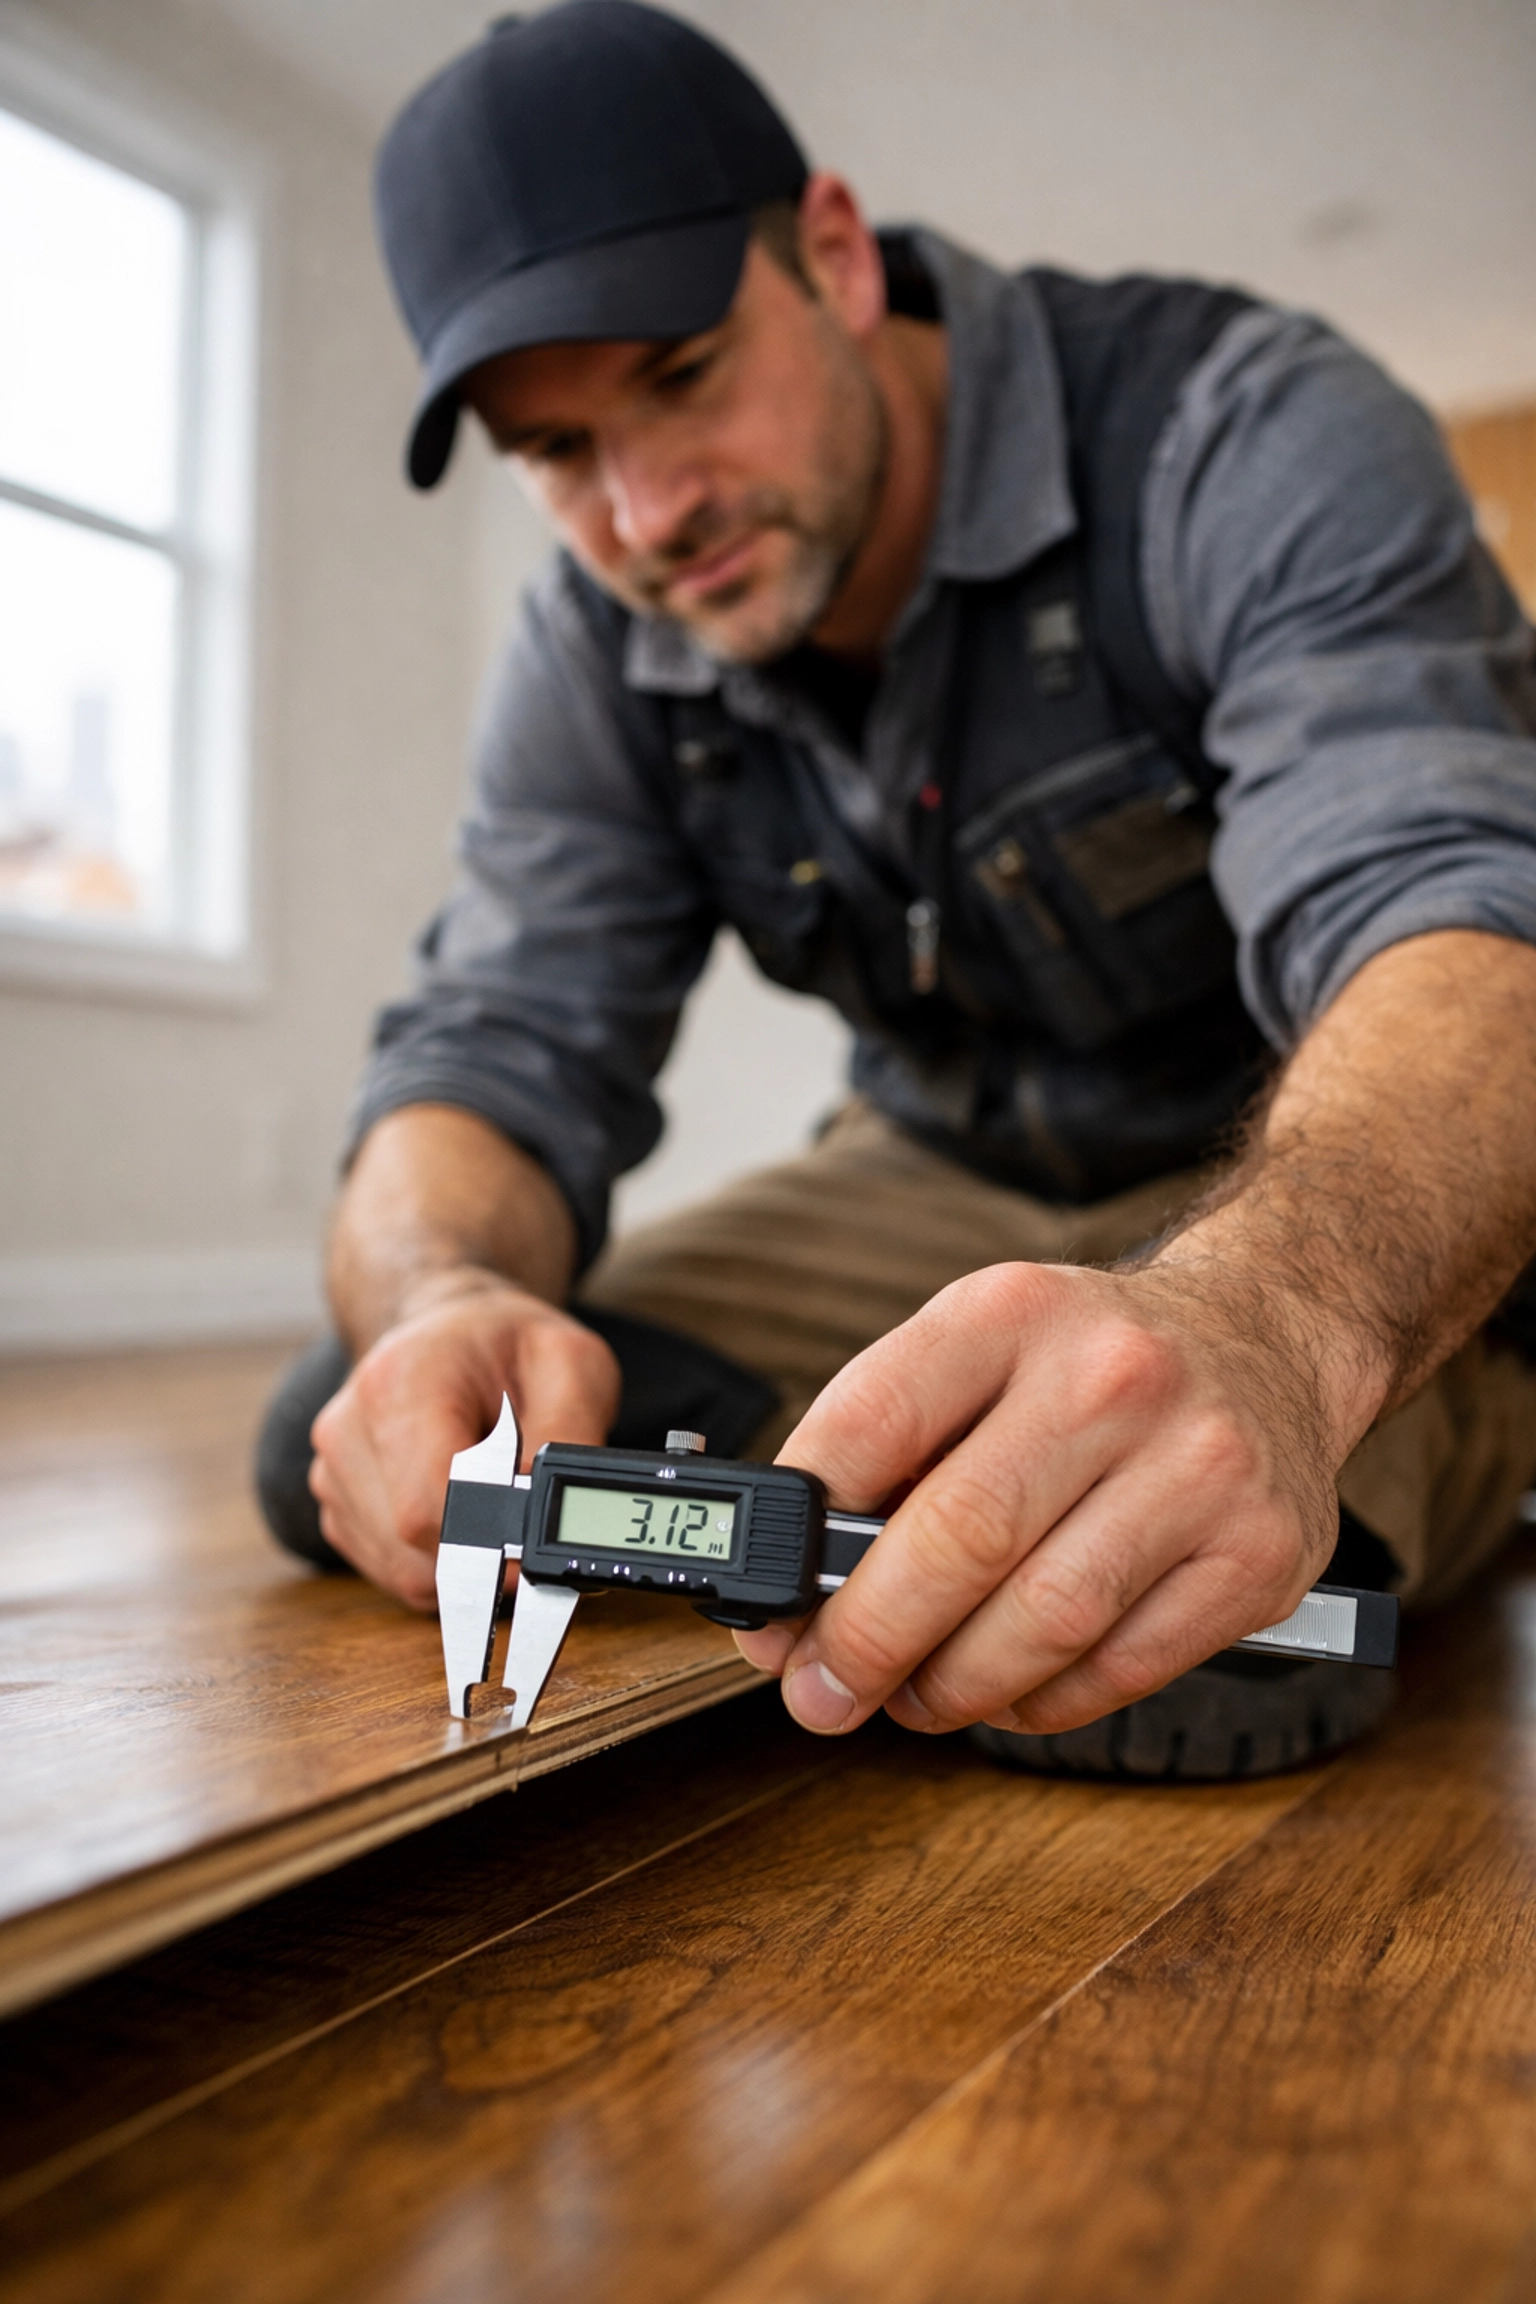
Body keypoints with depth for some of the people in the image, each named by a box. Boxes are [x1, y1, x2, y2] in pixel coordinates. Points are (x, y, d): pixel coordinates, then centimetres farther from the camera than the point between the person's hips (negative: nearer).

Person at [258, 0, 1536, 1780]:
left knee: (1159, 1639, -37)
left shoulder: (1246, 436, -21)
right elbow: (495, 1052, -10)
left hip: (1351, 1173, -4)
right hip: (955, 1185, 5)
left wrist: (1263, 1318, -59)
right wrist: (444, 1302, -35)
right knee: (352, 1450, -9)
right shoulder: (600, 657, -5)